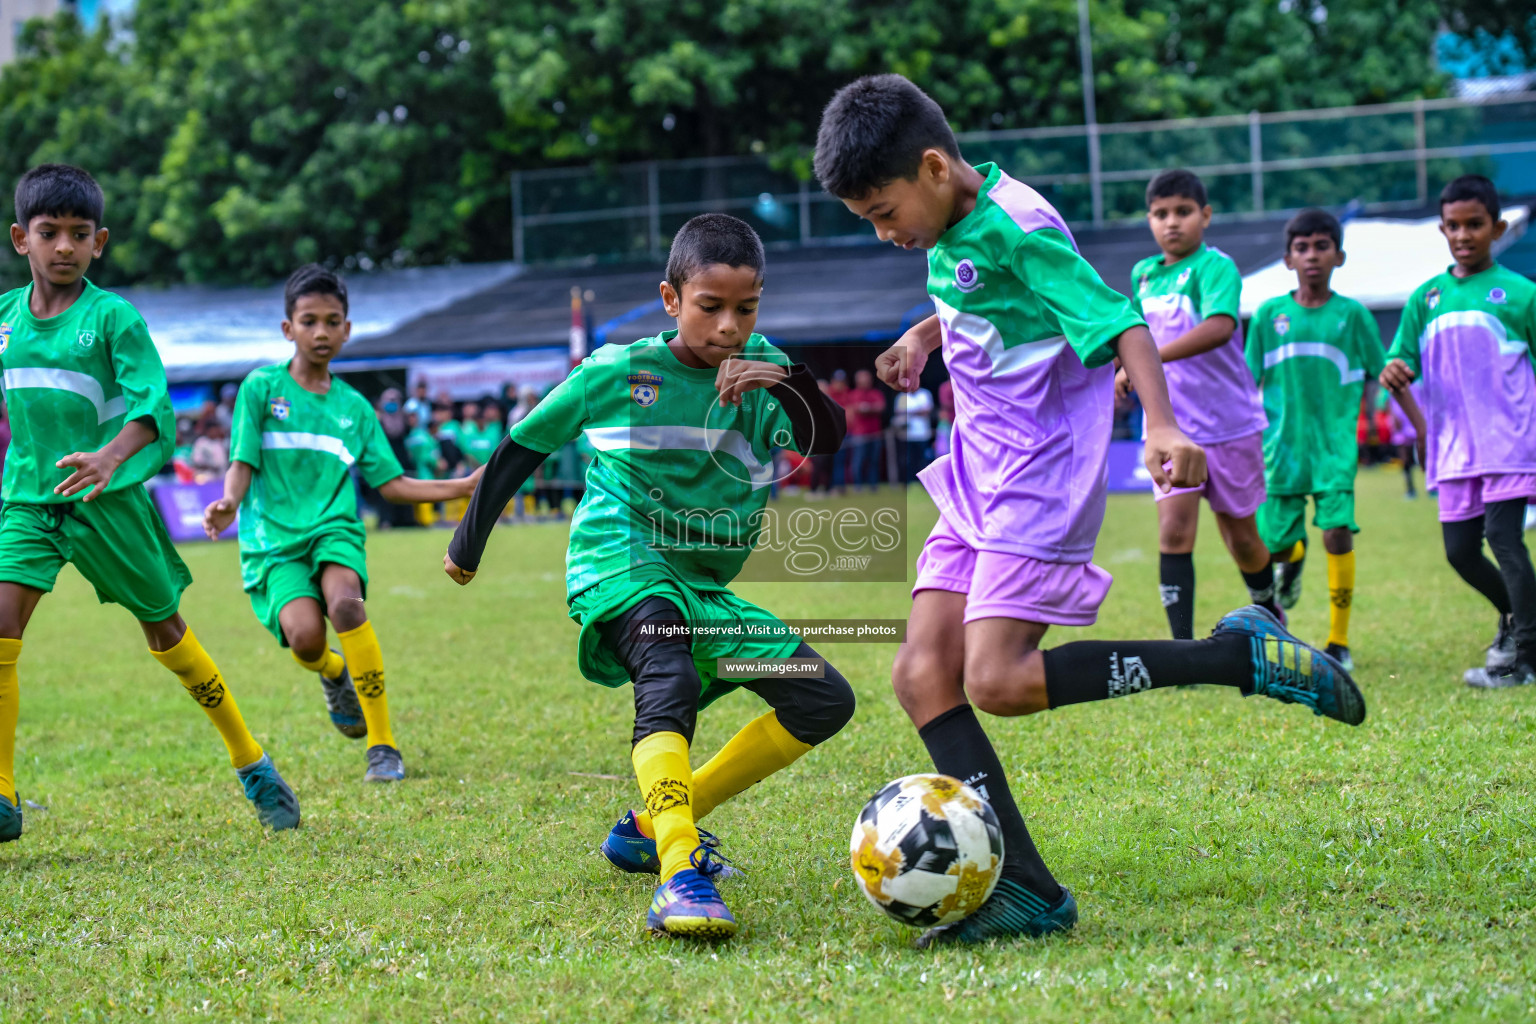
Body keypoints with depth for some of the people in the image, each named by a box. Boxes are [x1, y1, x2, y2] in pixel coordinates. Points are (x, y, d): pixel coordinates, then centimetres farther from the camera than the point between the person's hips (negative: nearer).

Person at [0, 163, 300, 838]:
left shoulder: (114, 317, -10)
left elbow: (152, 404, -19)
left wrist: (110, 457, -35)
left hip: (110, 500, -3)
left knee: (165, 632, 8)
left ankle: (252, 765, 26)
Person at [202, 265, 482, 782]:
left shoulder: (354, 407, 15)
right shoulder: (262, 387, 5)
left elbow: (389, 483, 14)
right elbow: (243, 464, 0)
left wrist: (463, 487, 5)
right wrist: (229, 502, -22)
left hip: (335, 529, 2)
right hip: (273, 538, -2)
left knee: (345, 603, -32)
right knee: (304, 633, -28)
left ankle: (383, 744, -23)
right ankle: (333, 673, 12)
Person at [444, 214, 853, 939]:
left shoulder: (759, 367, 3)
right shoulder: (618, 372, -5)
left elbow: (825, 437, -13)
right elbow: (523, 445, 6)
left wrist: (789, 387, -33)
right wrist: (469, 542, 13)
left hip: (705, 588, 6)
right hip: (623, 561, -6)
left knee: (824, 700, -1)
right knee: (669, 677, -36)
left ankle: (650, 828, 4)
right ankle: (680, 877, -50)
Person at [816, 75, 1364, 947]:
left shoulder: (1015, 228, -17)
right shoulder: (954, 230, 12)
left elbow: (1119, 321, -25)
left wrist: (1161, 423, -38)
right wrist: (925, 334, 32)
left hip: (1041, 474, -9)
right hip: (979, 475, 9)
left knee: (996, 682, -21)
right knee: (922, 675, -4)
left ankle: (1241, 656, -12)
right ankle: (1026, 892, -6)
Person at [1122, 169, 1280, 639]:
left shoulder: (1216, 267, -15)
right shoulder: (1143, 274, 4)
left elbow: (1220, 326, -35)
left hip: (1229, 423, -4)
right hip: (1171, 424, 4)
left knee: (1240, 535, 11)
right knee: (1174, 529, -13)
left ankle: (1269, 611, 39)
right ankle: (1182, 645, -14)